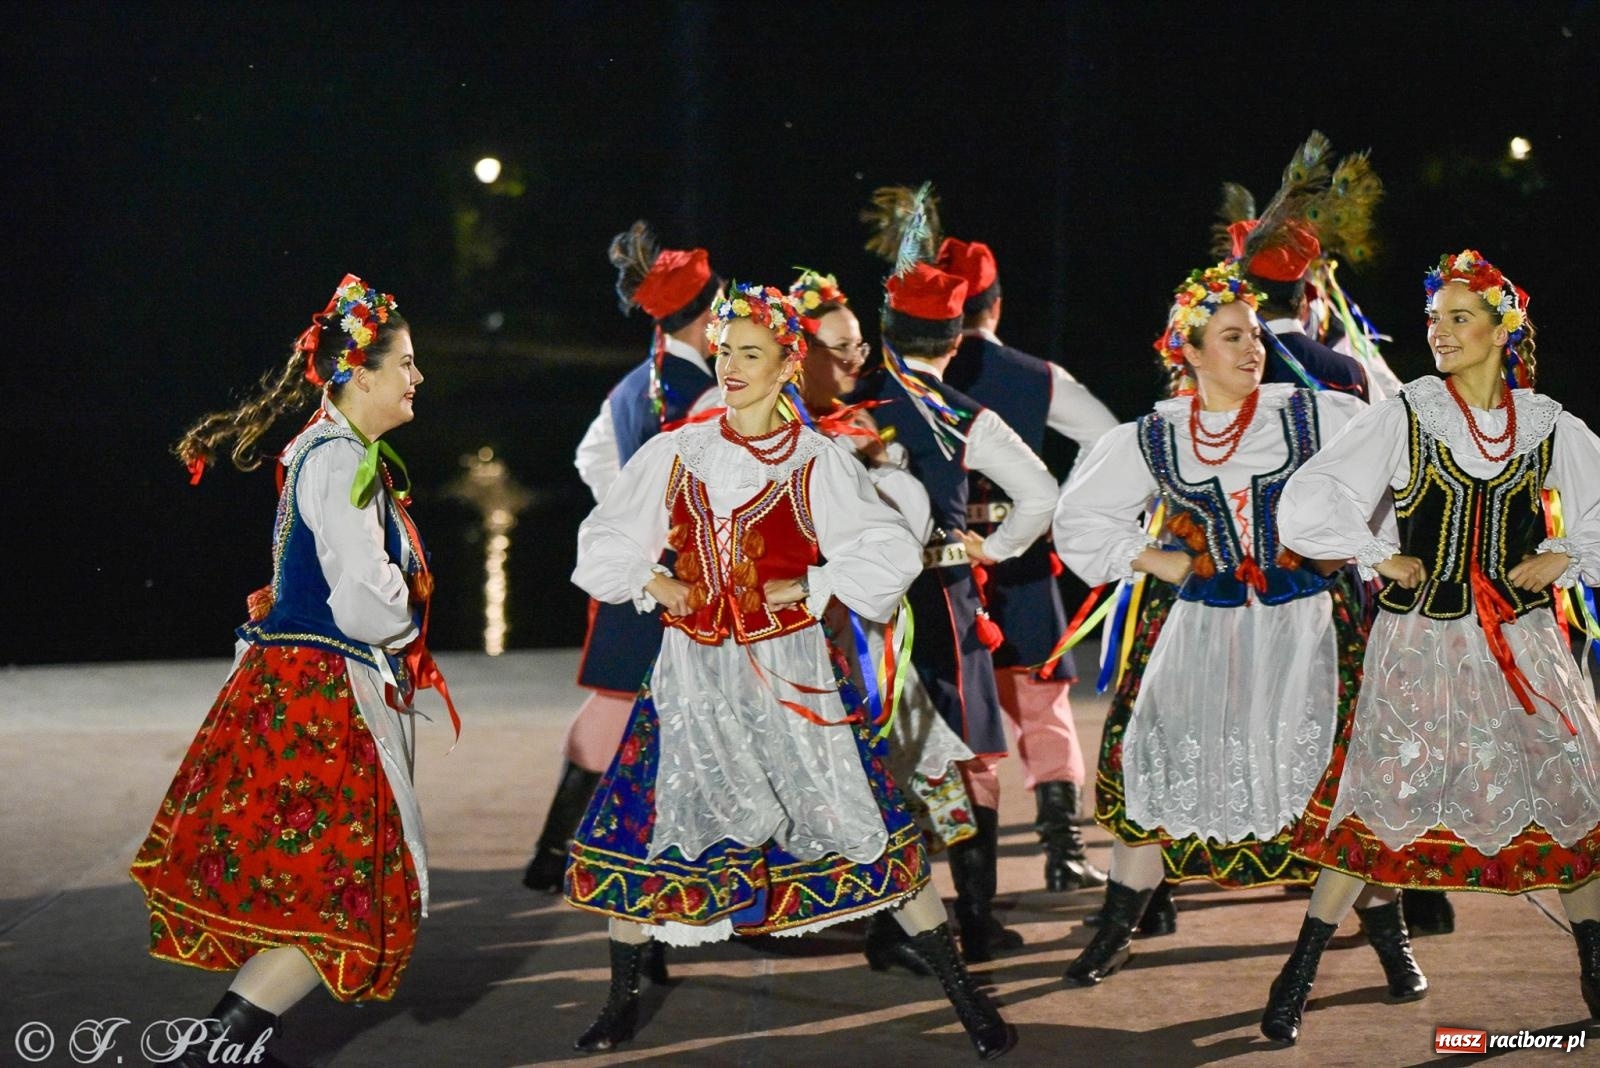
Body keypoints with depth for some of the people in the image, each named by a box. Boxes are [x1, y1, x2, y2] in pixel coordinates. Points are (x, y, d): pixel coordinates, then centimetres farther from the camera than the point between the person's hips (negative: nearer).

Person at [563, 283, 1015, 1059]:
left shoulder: (816, 461, -3)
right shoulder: (676, 452, 4)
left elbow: (891, 553, -6)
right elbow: (604, 544, 11)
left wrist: (810, 588, -11)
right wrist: (654, 582, -3)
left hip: (787, 669, -3)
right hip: (692, 674, 3)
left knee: (865, 827, -4)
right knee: (637, 827, 1)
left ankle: (964, 996, 6)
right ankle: (623, 1001, 21)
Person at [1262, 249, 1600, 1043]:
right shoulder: (1405, 418, -3)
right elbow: (1305, 505, -8)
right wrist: (1380, 559, -6)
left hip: (1522, 644, 2)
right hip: (1420, 643, -2)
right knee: (1377, 807, -4)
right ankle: (1299, 975, 7)